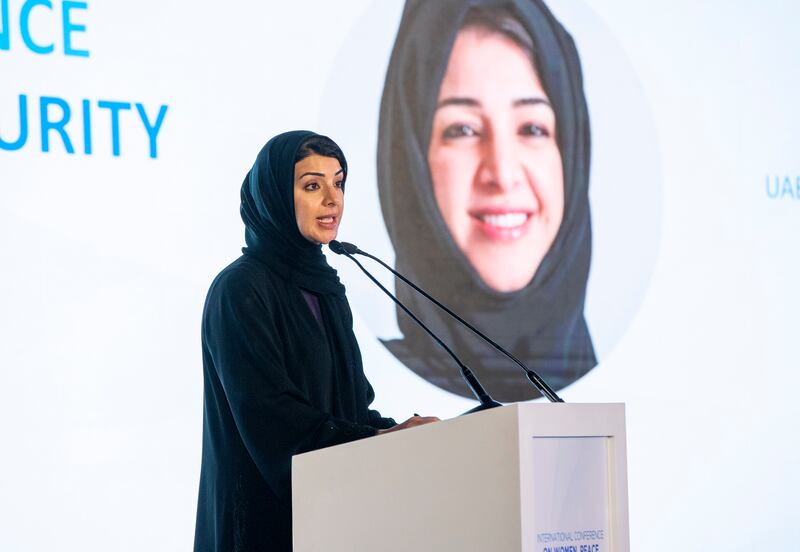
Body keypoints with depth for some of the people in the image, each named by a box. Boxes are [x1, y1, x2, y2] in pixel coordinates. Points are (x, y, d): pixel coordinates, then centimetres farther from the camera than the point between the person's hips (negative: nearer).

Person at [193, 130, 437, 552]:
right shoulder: (240, 291, -11)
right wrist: (377, 439, -20)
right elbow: (269, 416, -18)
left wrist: (394, 431, -5)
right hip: (269, 513, -7)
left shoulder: (325, 288, 14)